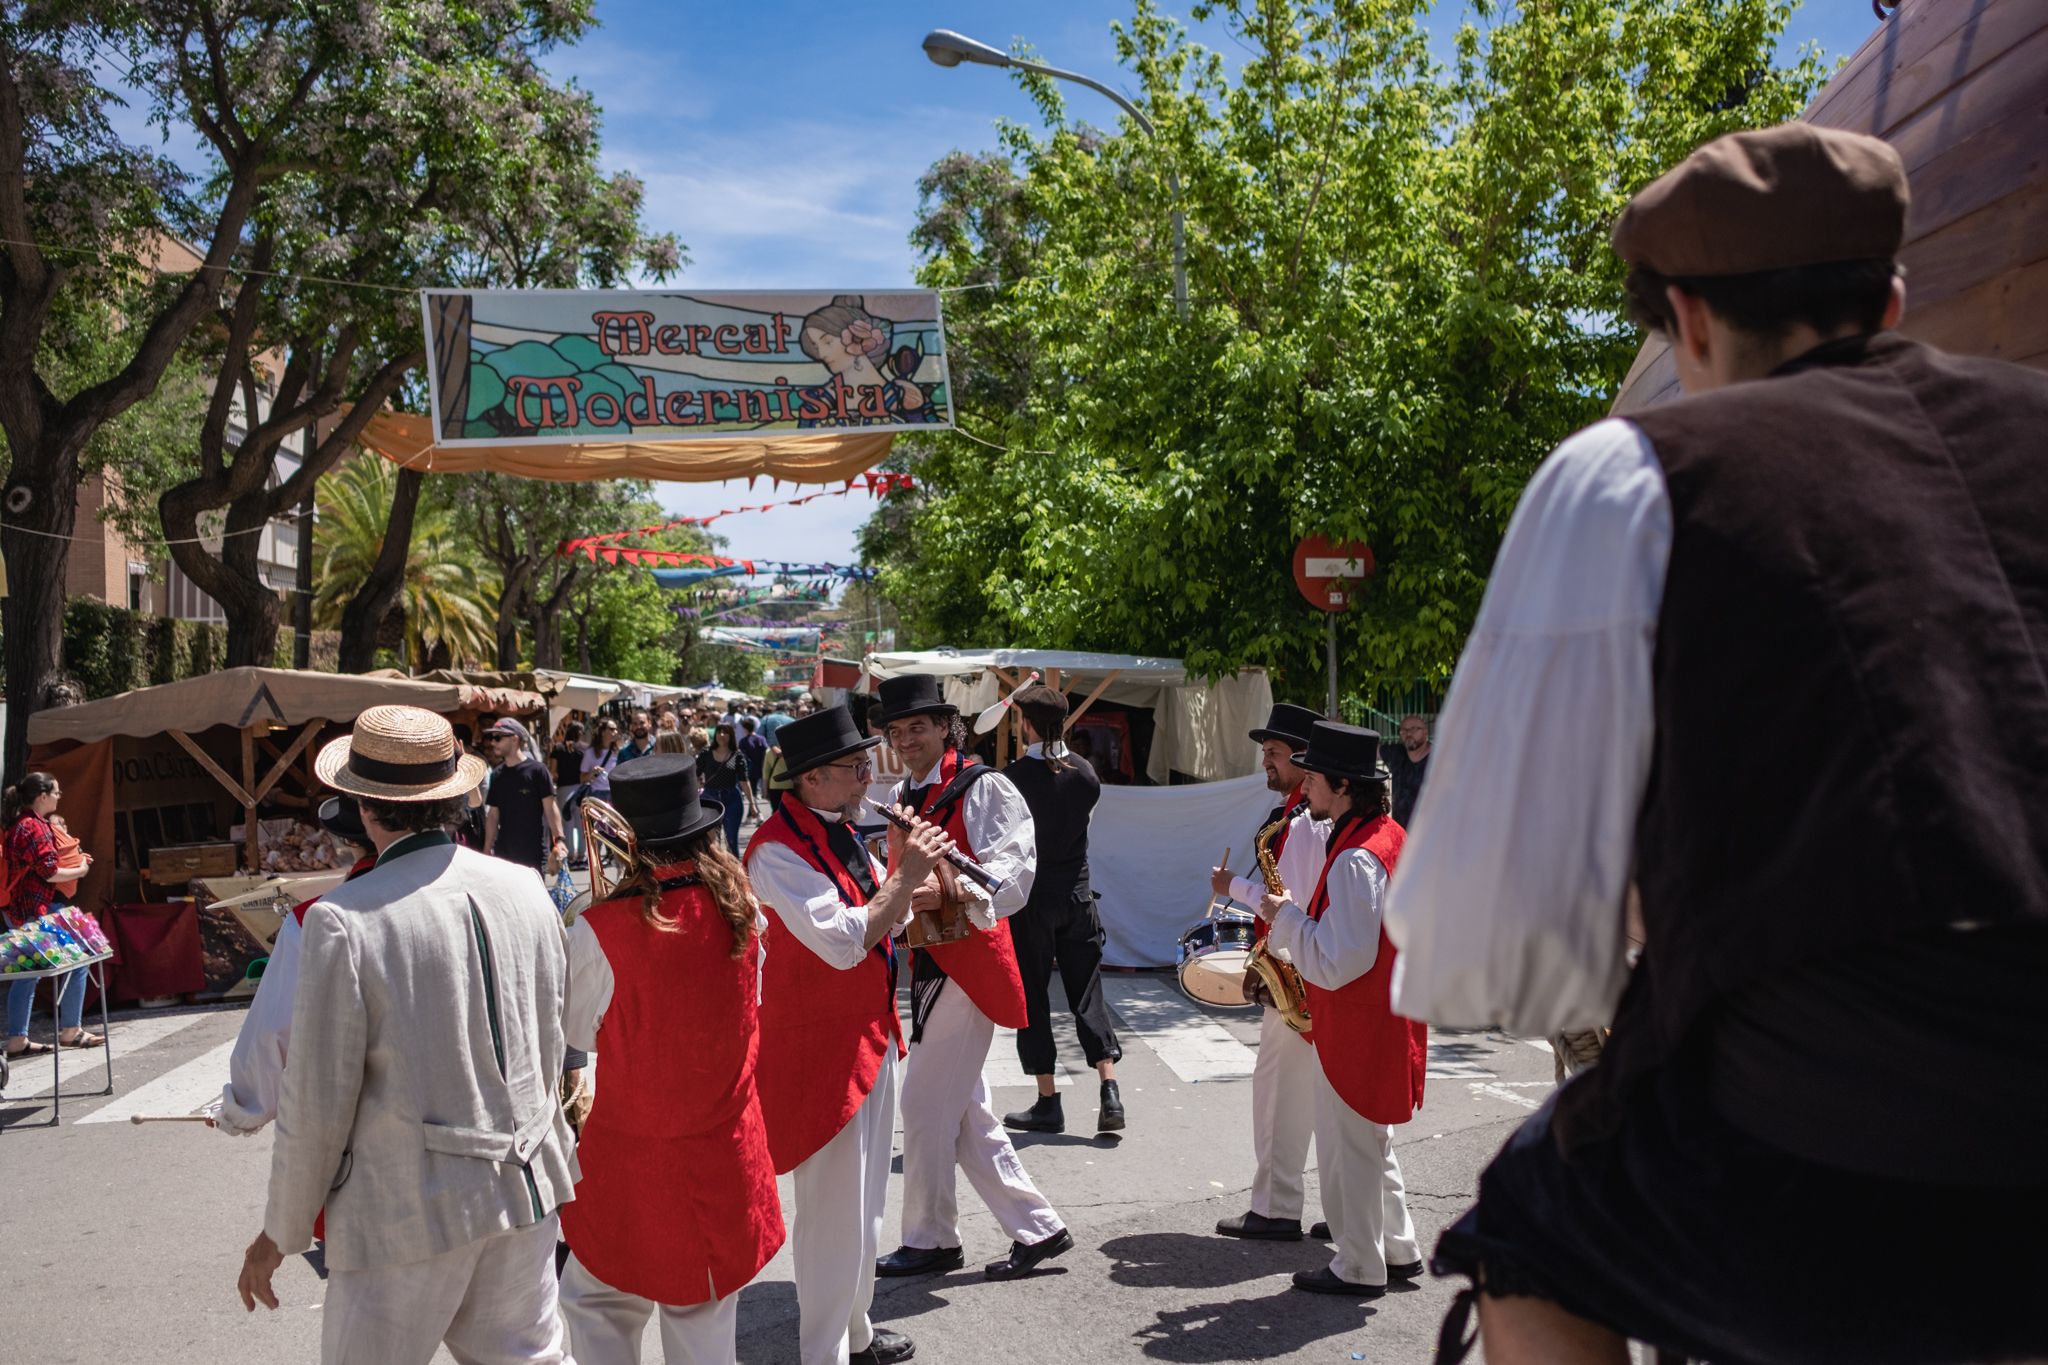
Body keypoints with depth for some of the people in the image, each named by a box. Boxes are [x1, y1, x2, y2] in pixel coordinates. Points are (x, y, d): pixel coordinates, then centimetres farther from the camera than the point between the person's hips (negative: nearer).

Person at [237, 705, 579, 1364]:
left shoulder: (343, 920, -16)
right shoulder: (526, 889, 0)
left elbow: (317, 1104, -11)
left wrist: (281, 1233, 4)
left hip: (410, 1210, -5)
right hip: (525, 1187, 5)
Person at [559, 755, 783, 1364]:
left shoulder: (599, 930, -20)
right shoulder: (741, 908, -9)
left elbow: (579, 1032, -2)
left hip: (634, 1156, -3)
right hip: (727, 1152, 4)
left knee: (595, 1303, 17)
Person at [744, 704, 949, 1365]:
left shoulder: (838, 832, 7)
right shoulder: (777, 850, -22)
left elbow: (883, 912, 15)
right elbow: (844, 943, -28)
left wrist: (913, 869, -2)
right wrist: (905, 875, -22)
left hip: (870, 1034, 10)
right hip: (821, 1045, -10)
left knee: (863, 1201, 22)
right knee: (834, 1208, 2)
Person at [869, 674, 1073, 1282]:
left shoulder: (981, 787, -11)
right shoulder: (905, 798, 15)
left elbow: (1011, 870, -23)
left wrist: (950, 889, -38)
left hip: (968, 962, -9)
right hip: (930, 964, 9)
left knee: (925, 1101, -4)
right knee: (965, 1111, 12)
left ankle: (929, 1238, 13)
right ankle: (1036, 1227, 21)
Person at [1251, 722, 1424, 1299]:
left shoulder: (1356, 859, -25)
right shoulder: (1389, 835, 6)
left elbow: (1336, 964, -27)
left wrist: (1285, 917, -16)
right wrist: (1298, 911, 8)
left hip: (1353, 1026, -10)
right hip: (1381, 1014, 10)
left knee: (1347, 1149, 5)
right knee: (1372, 1145, 22)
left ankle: (1358, 1268, 18)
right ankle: (1398, 1251, 33)